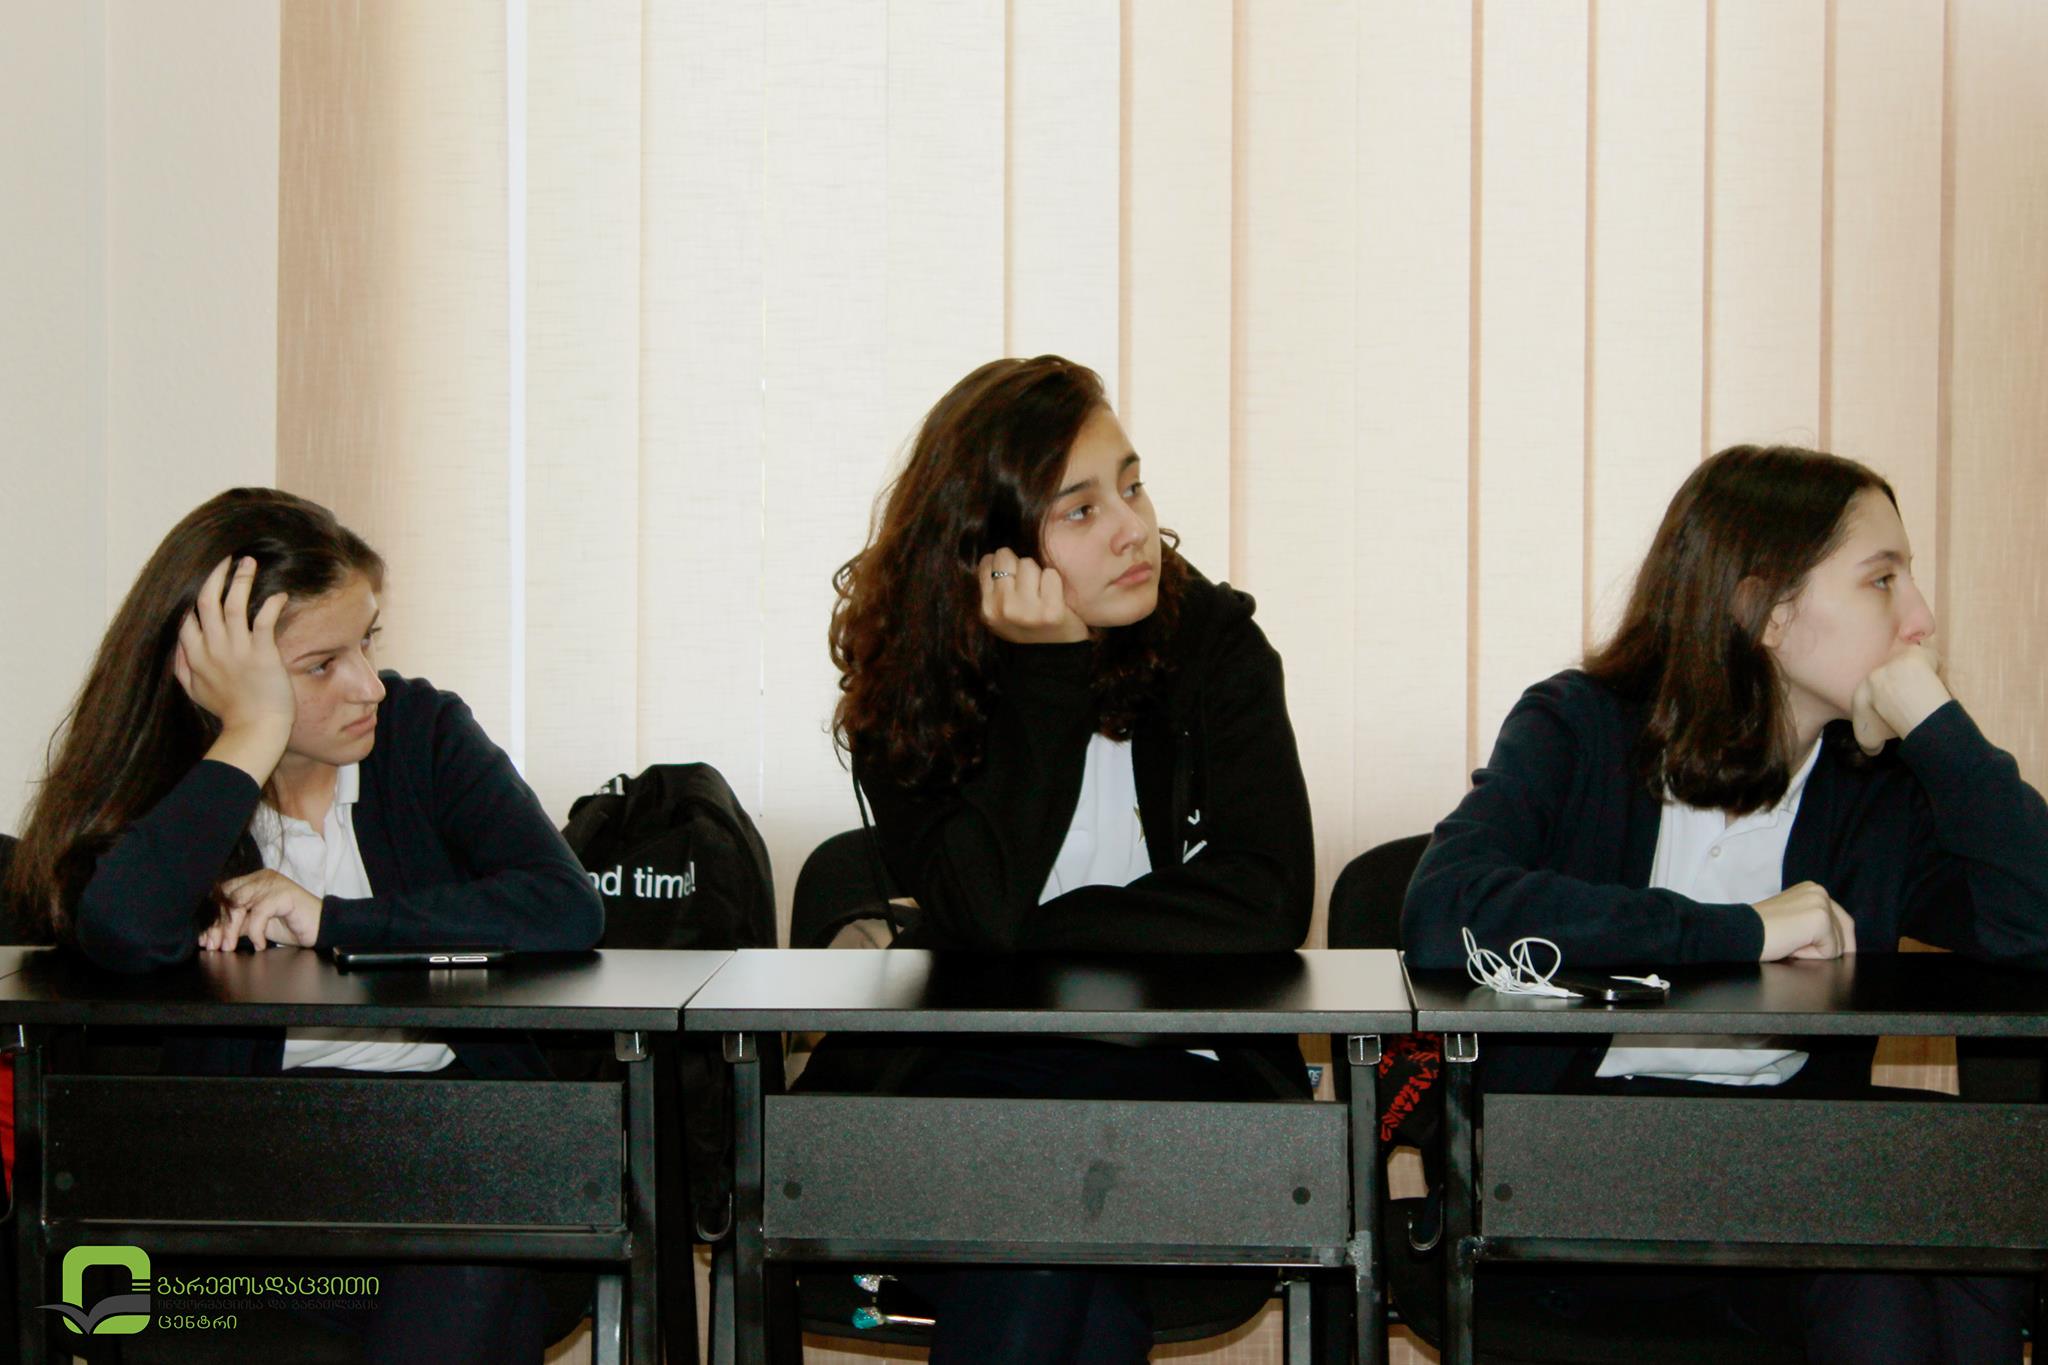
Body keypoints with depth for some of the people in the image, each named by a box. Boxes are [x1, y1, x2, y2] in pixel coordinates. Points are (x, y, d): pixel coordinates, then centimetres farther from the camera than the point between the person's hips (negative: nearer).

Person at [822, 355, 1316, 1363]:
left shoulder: (1212, 639, 2)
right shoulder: (904, 680, 0)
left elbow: (1266, 902, -10)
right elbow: (980, 912, -15)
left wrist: (1033, 943, -11)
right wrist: (1046, 677, -18)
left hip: (1176, 1071, 0)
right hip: (961, 1073, 0)